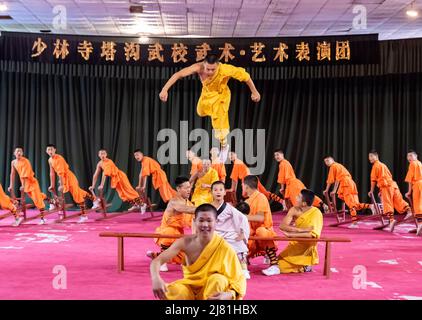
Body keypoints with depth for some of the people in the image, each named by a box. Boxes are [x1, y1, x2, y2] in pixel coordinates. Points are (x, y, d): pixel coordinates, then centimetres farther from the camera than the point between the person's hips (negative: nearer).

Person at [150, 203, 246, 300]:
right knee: (173, 290, -31)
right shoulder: (186, 242, -13)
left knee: (218, 279, -33)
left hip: (212, 293, -1)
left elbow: (239, 279, -17)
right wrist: (156, 278, -39)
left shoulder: (225, 248, -18)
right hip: (189, 290, 1)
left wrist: (229, 295, -39)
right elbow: (157, 261, -17)